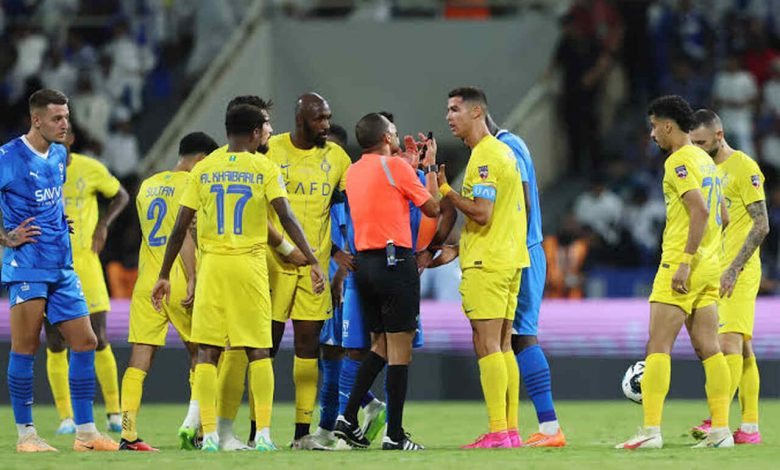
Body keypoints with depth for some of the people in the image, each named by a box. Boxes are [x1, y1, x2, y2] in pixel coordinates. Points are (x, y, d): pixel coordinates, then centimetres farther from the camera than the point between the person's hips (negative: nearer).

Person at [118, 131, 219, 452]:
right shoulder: (190, 184, -6)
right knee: (199, 353, 10)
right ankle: (192, 425, 1)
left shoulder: (147, 186, 17)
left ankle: (128, 434, -8)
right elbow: (184, 233, -15)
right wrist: (192, 279, -18)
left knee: (139, 360, -1)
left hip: (146, 282, 5)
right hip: (179, 282, -5)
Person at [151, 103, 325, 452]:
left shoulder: (202, 169, 6)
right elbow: (286, 218, -9)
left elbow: (180, 229, 5)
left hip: (212, 265, 1)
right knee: (259, 351, 4)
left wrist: (164, 275, 10)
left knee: (207, 351, 3)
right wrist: (313, 262, -9)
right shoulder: (265, 169, 0)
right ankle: (263, 433, -3)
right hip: (250, 265, -1)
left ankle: (209, 435, -4)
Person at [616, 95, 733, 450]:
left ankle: (651, 430, -14)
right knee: (708, 348, 7)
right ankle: (721, 430, 3)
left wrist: (684, 261, -23)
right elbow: (717, 215, 20)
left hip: (682, 265, -9)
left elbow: (701, 211, -22)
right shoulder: (705, 160, 17)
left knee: (658, 347, -9)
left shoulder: (679, 161, -11)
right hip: (709, 266, 9)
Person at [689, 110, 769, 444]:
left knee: (729, 342, -16)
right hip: (715, 272, 9)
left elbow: (761, 225, -14)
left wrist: (733, 269, -19)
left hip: (739, 272, -9)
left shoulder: (743, 168, -9)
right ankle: (749, 427, 8)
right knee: (741, 348, 8)